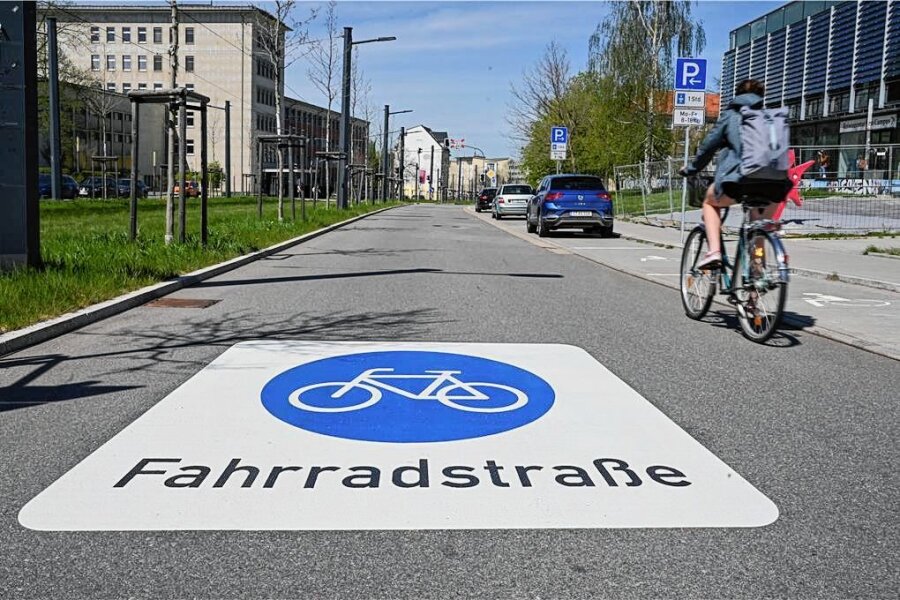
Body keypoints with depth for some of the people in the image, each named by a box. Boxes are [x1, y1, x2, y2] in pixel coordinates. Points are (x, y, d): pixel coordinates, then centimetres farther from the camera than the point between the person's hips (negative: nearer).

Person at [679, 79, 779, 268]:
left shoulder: (730, 115, 15)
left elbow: (708, 145, 14)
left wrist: (690, 169, 28)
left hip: (737, 178, -3)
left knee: (710, 202, 25)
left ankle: (714, 251, 7)